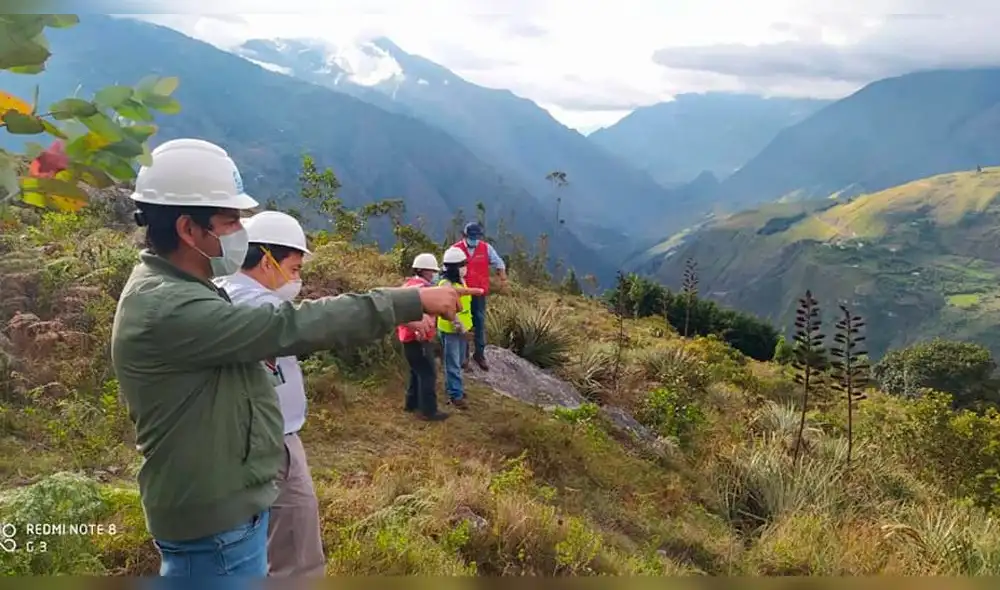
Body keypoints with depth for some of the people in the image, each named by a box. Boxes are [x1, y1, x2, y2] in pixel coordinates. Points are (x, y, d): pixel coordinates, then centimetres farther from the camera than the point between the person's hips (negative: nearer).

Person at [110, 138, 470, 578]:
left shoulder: (170, 290, 6)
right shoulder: (168, 309, -27)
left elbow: (260, 335, 10)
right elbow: (288, 327, -31)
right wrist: (412, 302, -26)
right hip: (214, 519, -10)